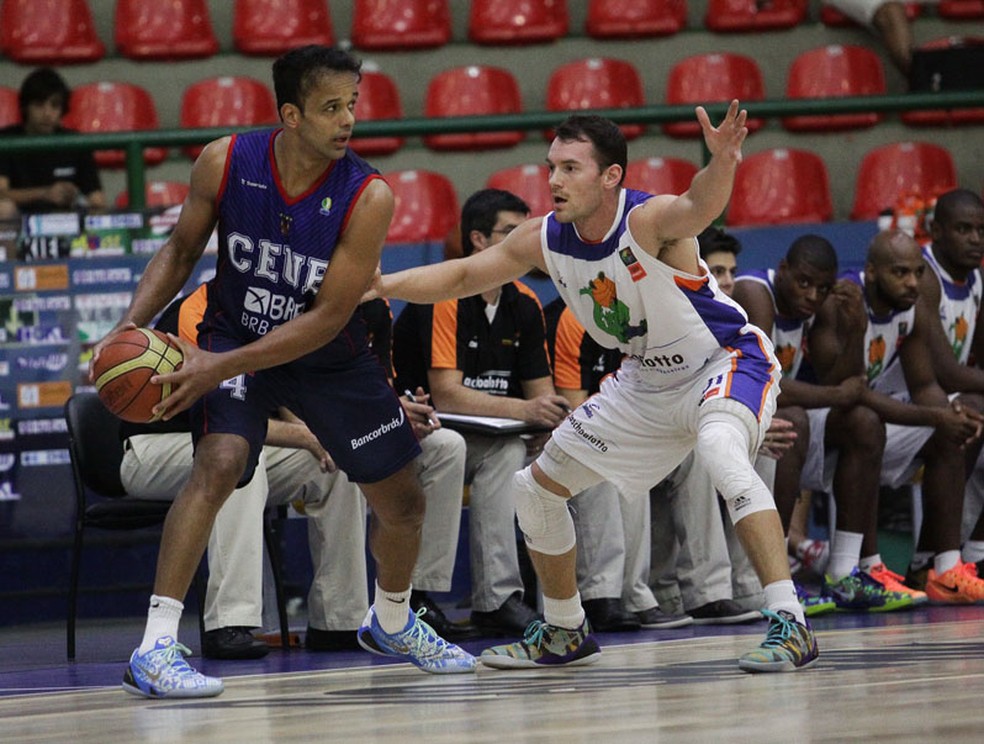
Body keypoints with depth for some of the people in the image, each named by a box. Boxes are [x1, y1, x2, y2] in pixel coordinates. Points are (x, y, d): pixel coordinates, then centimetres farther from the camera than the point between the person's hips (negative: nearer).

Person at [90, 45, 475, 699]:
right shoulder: (225, 163, -19)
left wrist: (222, 366, -32)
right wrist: (130, 326, -17)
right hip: (236, 335, -2)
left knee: (403, 500, 10)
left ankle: (391, 623, 42)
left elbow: (329, 317, -25)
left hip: (329, 355, 2)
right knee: (220, 463, -29)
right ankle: (155, 649, -31)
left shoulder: (368, 197, -24)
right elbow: (181, 251, -1)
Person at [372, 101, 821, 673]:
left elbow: (700, 208, -53)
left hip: (727, 360, -8)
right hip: (648, 380, 8)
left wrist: (722, 162, -75)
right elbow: (461, 276, 3)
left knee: (720, 450, -40)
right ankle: (565, 635, 32)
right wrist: (380, 286, -11)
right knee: (537, 487, 11)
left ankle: (791, 625, -38)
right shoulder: (545, 240, -9)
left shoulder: (649, 220, -30)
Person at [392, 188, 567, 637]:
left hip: (493, 438, 7)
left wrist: (553, 418, -15)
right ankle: (497, 597, -31)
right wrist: (524, 411, -30)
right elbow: (446, 395, -23)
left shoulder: (525, 305, 6)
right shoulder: (444, 298, -16)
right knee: (505, 451, -34)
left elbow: (540, 392, 9)